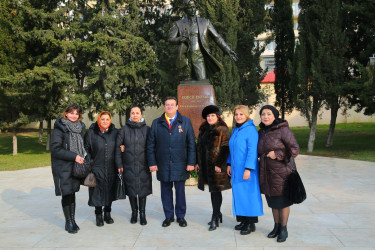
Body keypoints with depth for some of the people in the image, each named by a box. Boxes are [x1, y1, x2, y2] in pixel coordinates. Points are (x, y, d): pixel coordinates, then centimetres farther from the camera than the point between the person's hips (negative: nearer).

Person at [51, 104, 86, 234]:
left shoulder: (79, 128, 11)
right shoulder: (59, 129, -10)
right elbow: (55, 149, -15)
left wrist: (82, 157, 4)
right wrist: (74, 156, -19)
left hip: (76, 167, 6)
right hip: (63, 167, -6)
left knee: (72, 193, 12)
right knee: (66, 194, -2)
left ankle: (72, 220, 21)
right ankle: (68, 222, 9)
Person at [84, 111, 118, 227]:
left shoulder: (115, 132, 2)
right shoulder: (91, 133, -3)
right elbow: (86, 149, 2)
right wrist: (89, 163, -5)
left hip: (111, 169, 2)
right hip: (97, 168, -2)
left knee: (110, 190, 10)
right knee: (98, 191, 0)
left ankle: (107, 213, 26)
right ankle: (98, 215, 15)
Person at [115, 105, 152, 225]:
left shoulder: (147, 129, 3)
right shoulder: (124, 129, 2)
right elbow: (118, 147, 2)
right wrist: (119, 164, -2)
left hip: (143, 165, 0)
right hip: (128, 166, 0)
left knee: (143, 189, 2)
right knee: (131, 189, 6)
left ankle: (142, 213, 15)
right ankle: (134, 212, 23)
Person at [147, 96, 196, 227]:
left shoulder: (185, 122, 4)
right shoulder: (156, 123, 7)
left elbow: (191, 143, 3)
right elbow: (150, 144, 7)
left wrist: (191, 162, -3)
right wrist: (152, 162, 0)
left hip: (180, 164, -1)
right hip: (163, 165, 1)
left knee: (180, 191, 7)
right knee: (166, 191, 9)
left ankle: (181, 216, 22)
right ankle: (169, 216, 23)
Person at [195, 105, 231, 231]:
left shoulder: (222, 130, -8)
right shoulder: (203, 130, 15)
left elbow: (225, 149, -14)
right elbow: (199, 147, 19)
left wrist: (219, 164, -18)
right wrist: (197, 162, 14)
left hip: (216, 167, -7)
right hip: (206, 166, 7)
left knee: (215, 191, -4)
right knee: (213, 190, 13)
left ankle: (215, 218, 1)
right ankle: (218, 214, 24)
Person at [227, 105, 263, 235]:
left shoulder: (251, 129, -13)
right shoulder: (235, 130, 12)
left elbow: (252, 151, -17)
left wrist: (248, 169, -20)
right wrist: (229, 164, 15)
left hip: (247, 170, -8)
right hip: (236, 169, 8)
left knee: (248, 194, -1)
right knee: (239, 194, 11)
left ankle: (251, 224, 9)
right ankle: (243, 221, 22)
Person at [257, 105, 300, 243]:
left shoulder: (283, 130, -13)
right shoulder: (261, 132, 8)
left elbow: (295, 149, -15)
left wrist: (277, 154, -20)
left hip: (281, 172, -6)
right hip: (267, 173, 6)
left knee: (282, 201, 5)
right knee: (273, 201, 15)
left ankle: (284, 229, 18)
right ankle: (276, 226, 29)